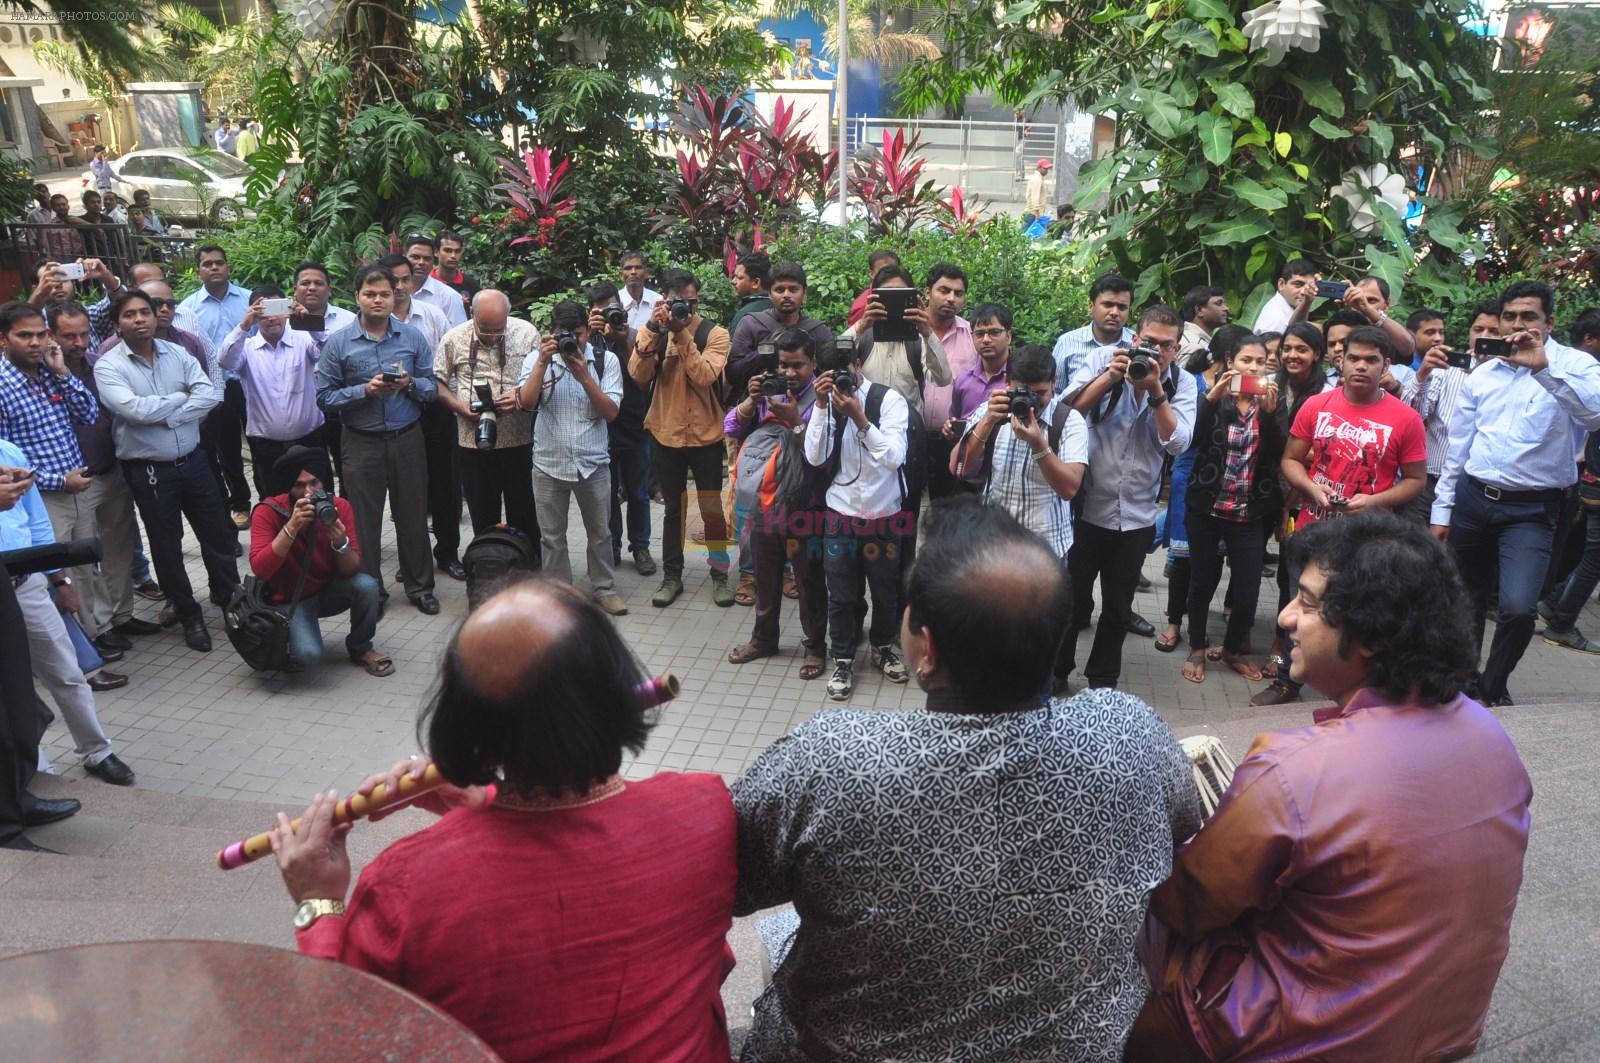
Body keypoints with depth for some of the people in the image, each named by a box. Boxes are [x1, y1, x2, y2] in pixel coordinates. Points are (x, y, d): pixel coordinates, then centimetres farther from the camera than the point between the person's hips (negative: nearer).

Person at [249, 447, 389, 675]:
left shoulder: (339, 507, -14)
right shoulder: (268, 512, -20)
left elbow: (351, 570, -16)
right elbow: (260, 570, -30)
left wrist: (340, 541, -37)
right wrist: (291, 527, -39)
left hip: (328, 590, 3)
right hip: (290, 600, -3)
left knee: (366, 585, -28)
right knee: (308, 654, -28)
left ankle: (360, 647, -1)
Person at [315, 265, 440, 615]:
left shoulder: (413, 337, 1)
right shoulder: (338, 343, -3)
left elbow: (432, 388, 2)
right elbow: (325, 397, -5)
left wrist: (409, 384, -18)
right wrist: (365, 391, -19)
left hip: (406, 439, 1)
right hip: (361, 442, -1)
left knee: (412, 516, 9)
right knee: (364, 521, 9)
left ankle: (420, 587, 24)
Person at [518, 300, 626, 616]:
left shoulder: (606, 360, -4)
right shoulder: (536, 359, -2)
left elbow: (610, 412, -10)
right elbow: (526, 403, -15)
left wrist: (584, 376, -20)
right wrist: (544, 362, -20)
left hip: (593, 463, 0)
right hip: (549, 463, 0)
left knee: (600, 532, 13)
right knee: (552, 536, 11)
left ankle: (604, 588, 29)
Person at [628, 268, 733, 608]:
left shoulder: (715, 334, -7)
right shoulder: (653, 329, 1)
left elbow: (704, 376, -23)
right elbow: (638, 375, -14)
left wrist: (682, 332, -25)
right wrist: (653, 330, -23)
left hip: (705, 434, -2)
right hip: (666, 434, 2)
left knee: (711, 507, 7)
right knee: (673, 508, 14)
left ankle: (720, 574, 21)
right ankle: (672, 575, 24)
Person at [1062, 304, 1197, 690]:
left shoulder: (1182, 383, -2)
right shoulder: (1103, 359, -6)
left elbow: (1178, 442, -13)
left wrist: (1155, 389, -21)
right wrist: (1111, 376, -23)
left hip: (1136, 516, 2)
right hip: (1085, 506, -2)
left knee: (1118, 609, 14)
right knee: (1072, 599, 10)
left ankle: (1102, 681, 32)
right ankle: (1055, 671, 30)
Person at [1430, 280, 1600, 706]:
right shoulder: (1482, 375, 9)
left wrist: (1543, 366, -30)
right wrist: (1441, 510, 13)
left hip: (1531, 510, -4)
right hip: (1471, 499, 4)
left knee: (1518, 607, -18)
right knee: (1465, 603, 16)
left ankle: (1493, 687, 8)